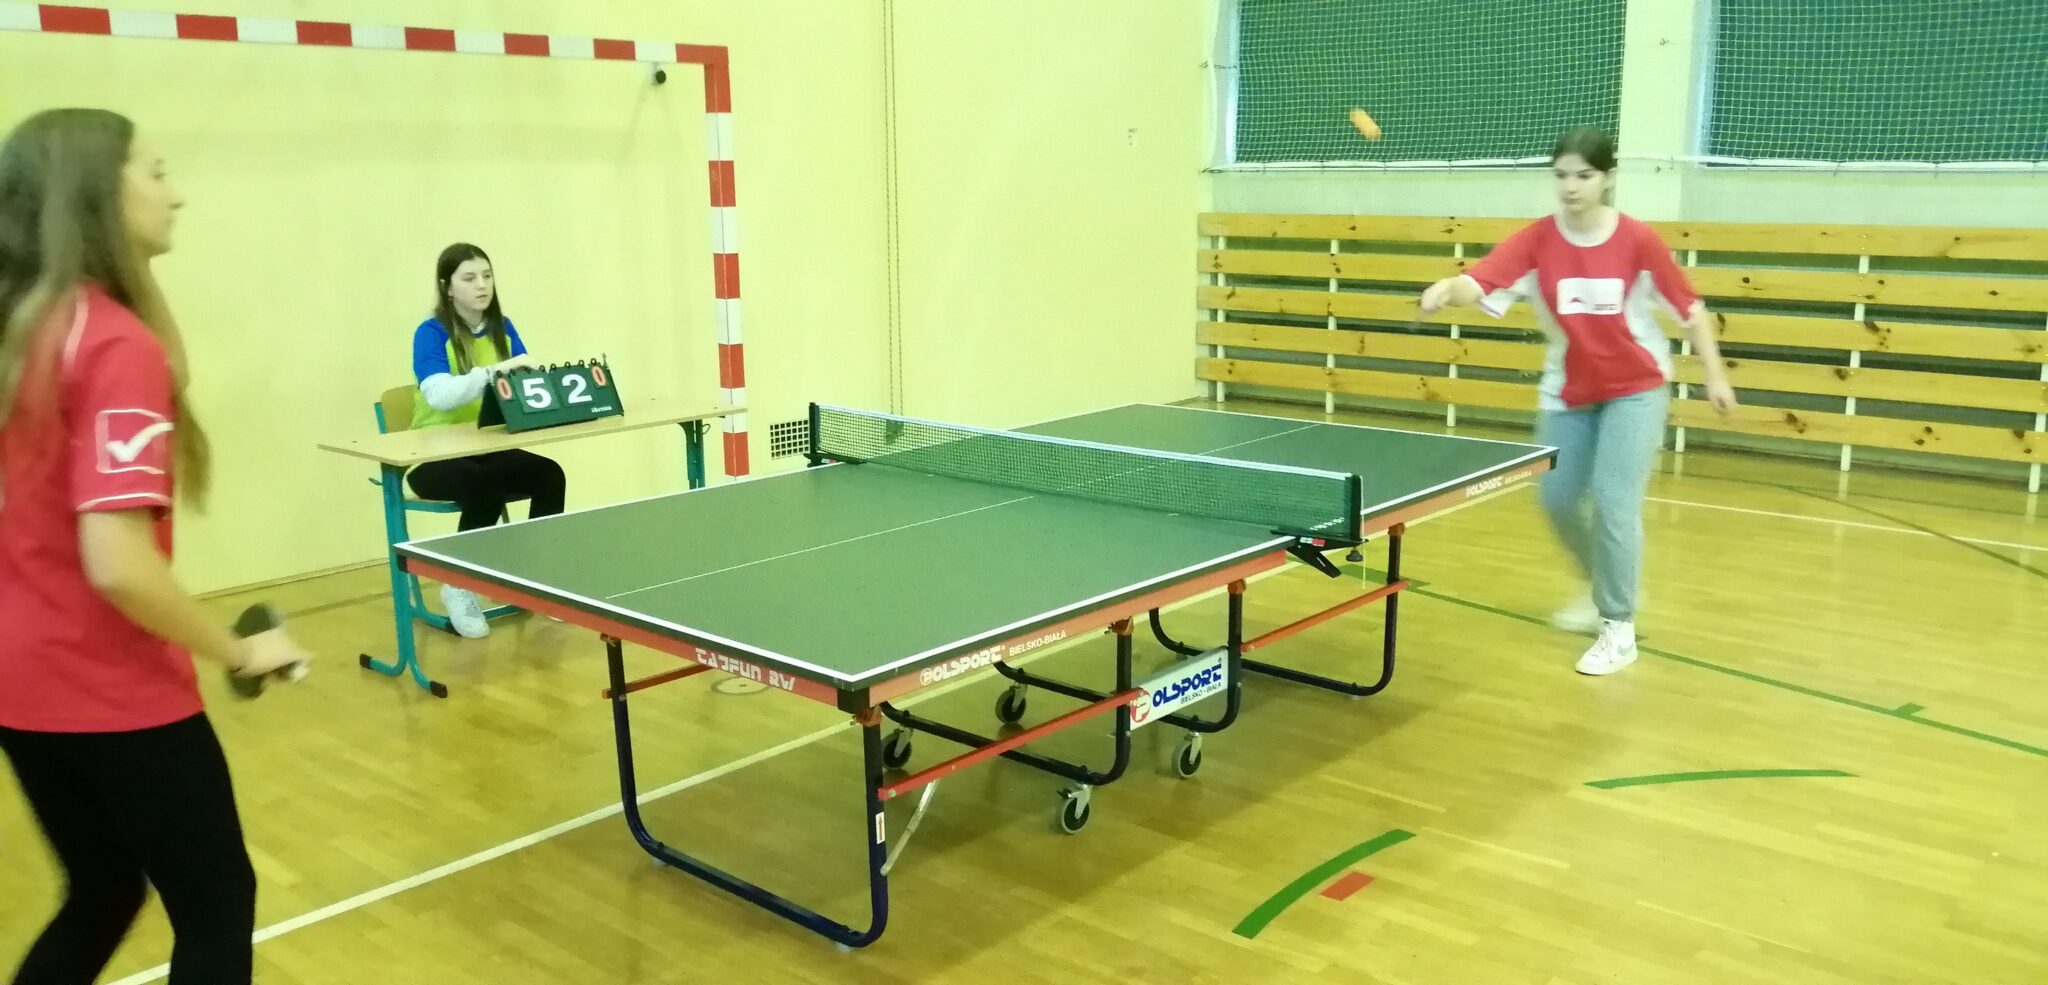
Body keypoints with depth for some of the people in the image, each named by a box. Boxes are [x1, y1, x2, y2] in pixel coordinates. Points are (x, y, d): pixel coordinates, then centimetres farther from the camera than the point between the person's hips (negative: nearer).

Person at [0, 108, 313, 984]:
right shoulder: (119, 344, -20)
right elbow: (117, 565, -26)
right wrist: (239, 651, -14)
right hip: (110, 691, -8)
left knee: (101, 896, 23)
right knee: (218, 905, 10)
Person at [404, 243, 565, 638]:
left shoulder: (502, 328, 5)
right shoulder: (431, 334, -12)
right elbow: (439, 394, -30)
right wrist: (493, 371, -42)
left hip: (488, 451, 5)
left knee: (549, 474, -22)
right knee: (485, 487, -35)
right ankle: (458, 589, -12)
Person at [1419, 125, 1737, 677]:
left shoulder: (1638, 241, -15)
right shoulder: (1536, 241, -13)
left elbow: (1689, 307, -3)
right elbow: (1480, 283, -29)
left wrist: (1714, 375, -2)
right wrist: (1448, 289, -52)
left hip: (1636, 389, -3)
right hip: (1567, 392, 3)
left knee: (1614, 503, -11)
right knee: (1558, 501, 8)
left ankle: (1620, 629, 4)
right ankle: (1605, 589, 36)